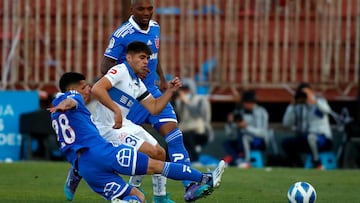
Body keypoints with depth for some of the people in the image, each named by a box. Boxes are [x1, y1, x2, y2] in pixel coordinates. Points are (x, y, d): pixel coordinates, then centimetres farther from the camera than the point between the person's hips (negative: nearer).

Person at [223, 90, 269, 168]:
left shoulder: (261, 112, -6)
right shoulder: (239, 112, 8)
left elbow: (262, 132, -18)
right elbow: (229, 134, 9)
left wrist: (247, 127, -29)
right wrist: (230, 122, -10)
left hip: (259, 142, -6)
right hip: (242, 142, 6)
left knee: (242, 134, -34)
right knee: (227, 143, -20)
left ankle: (246, 161, -30)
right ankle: (238, 160, -38)